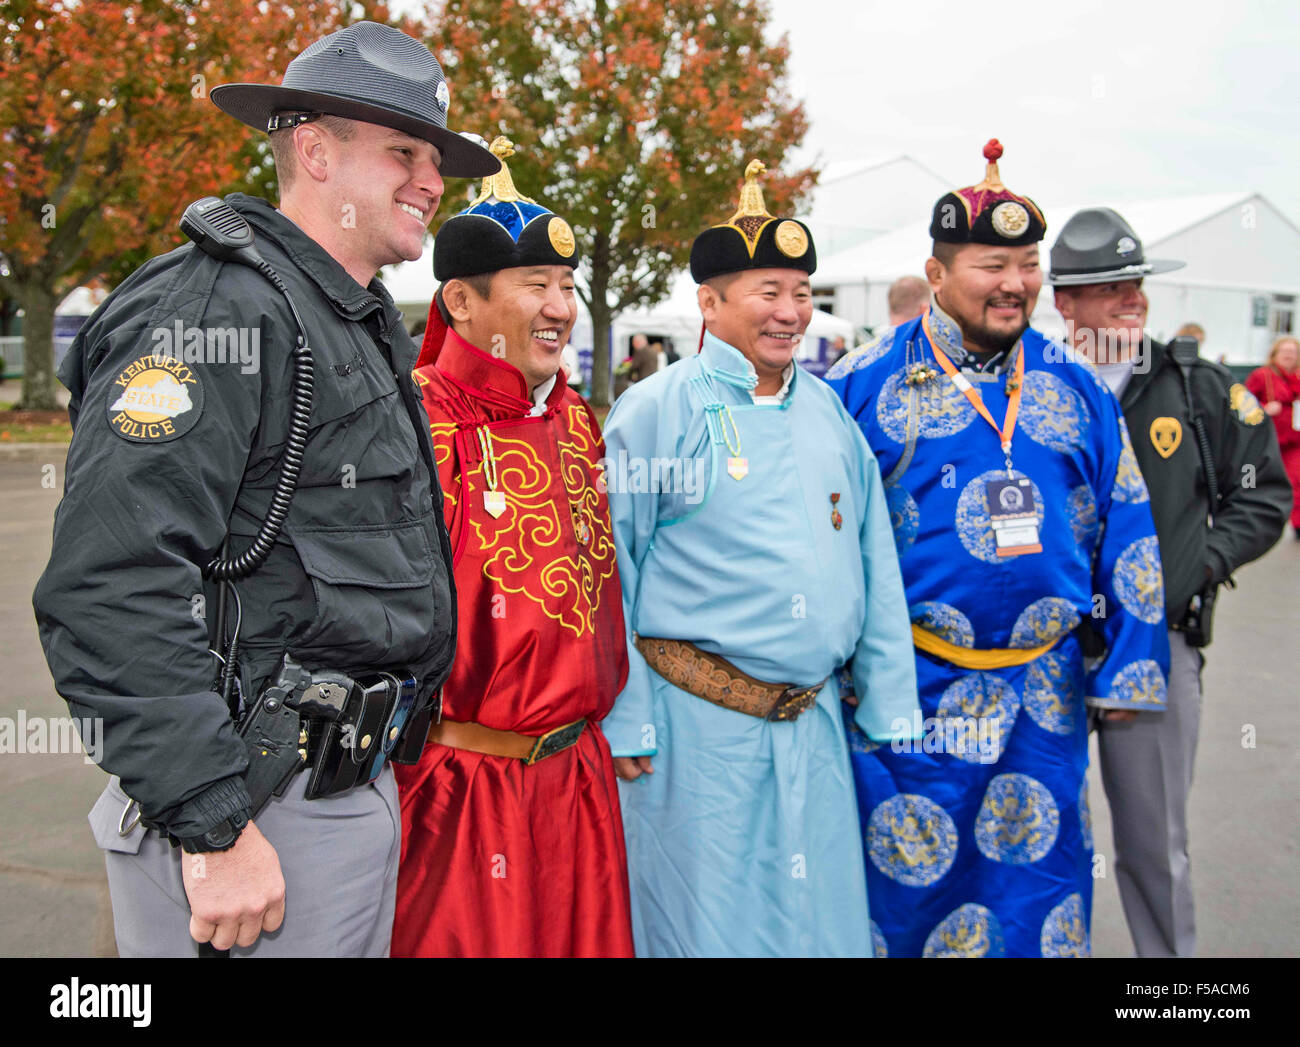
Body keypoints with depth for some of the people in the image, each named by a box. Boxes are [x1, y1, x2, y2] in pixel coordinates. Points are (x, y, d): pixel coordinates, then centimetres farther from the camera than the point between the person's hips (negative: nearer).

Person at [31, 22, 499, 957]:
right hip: (260, 813, -9)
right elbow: (111, 585, -25)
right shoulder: (220, 304, -15)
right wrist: (212, 827, -23)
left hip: (360, 795, 9)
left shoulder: (365, 326, 16)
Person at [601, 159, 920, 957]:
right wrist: (624, 722, -9)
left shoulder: (831, 412, 9)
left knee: (825, 918, 14)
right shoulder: (657, 410, -7)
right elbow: (607, 575, -7)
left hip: (816, 720, 5)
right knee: (706, 923, 6)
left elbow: (875, 566, 12)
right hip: (698, 720, -5)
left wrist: (889, 707, 10)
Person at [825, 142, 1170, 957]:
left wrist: (1129, 666, 6)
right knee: (909, 884, 9)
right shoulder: (866, 385, -4)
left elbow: (1127, 534, 9)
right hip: (910, 687, -2)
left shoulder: (1076, 386, 5)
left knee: (1039, 876, 13)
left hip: (1045, 690, 3)